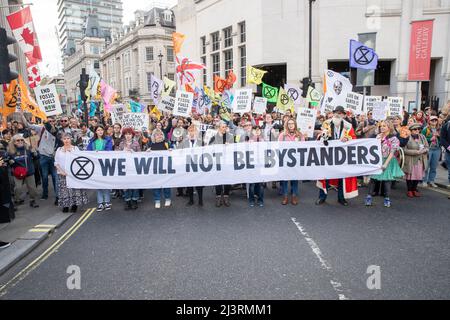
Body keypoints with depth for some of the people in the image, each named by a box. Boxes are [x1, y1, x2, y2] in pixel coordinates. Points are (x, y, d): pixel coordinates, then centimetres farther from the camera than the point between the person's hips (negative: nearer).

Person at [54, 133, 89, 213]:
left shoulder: (75, 148, 7)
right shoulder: (59, 150, 13)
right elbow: (56, 162, 9)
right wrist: (61, 171, -7)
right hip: (62, 174, 2)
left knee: (74, 189, -6)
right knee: (64, 189, -2)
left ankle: (74, 205, 3)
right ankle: (65, 206, 7)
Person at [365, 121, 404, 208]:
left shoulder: (393, 139, -6)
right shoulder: (378, 136, 8)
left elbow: (392, 153, -11)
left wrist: (386, 164, -17)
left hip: (388, 161, -3)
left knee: (387, 179, 1)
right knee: (373, 178, -2)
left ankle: (387, 199, 13)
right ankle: (369, 196, 5)